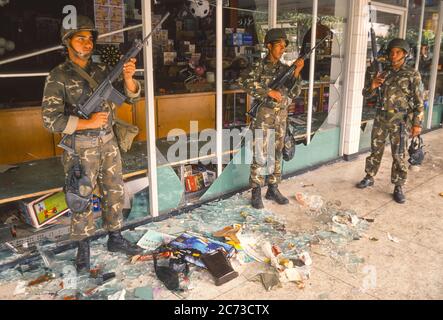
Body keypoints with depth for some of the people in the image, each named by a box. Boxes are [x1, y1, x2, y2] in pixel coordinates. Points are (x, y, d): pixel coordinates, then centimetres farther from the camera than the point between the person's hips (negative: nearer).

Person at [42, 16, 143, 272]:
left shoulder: (103, 70, 3)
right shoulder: (58, 77, -11)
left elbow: (131, 96, -1)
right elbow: (50, 119, -16)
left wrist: (128, 77, -21)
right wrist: (88, 123, -23)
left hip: (108, 143, 5)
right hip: (80, 148, -4)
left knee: (115, 193, 12)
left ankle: (115, 239, 30)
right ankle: (83, 248, 24)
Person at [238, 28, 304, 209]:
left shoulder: (285, 69, 9)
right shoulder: (259, 66, -6)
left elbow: (293, 93, 4)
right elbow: (243, 81, -25)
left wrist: (297, 73, -10)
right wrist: (268, 92, -24)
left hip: (281, 118, 6)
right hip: (263, 117, -5)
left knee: (277, 155, 11)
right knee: (260, 156, -3)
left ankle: (273, 189, 23)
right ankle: (256, 193, 8)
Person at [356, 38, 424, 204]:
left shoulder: (413, 75, -3)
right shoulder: (384, 73, 8)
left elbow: (419, 102, -4)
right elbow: (366, 93, 10)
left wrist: (417, 123, -10)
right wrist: (372, 85, -12)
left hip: (399, 120, -4)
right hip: (381, 118, 4)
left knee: (399, 155, 0)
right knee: (375, 150, 12)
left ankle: (398, 187, 10)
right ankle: (369, 178, 27)